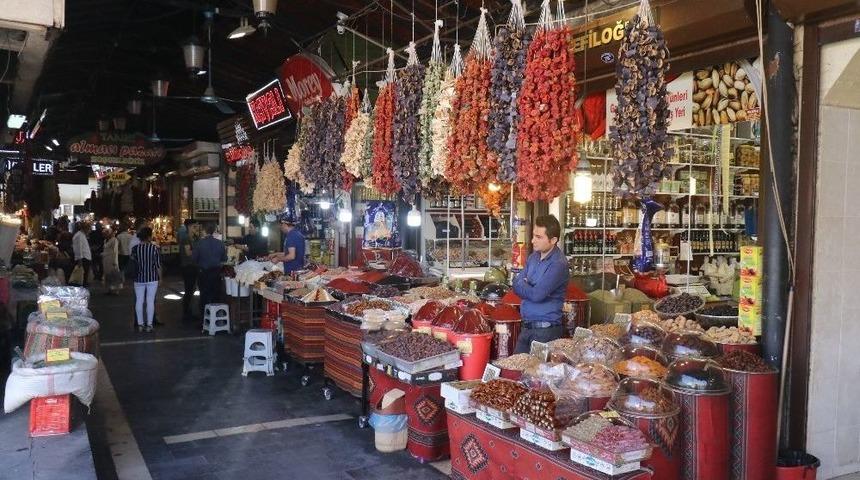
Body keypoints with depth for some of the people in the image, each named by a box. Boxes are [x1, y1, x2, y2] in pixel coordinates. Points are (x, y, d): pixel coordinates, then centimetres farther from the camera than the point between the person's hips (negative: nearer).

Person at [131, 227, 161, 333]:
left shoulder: (135, 248, -6)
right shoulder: (154, 248, -10)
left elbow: (133, 261, 4)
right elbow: (158, 265, -7)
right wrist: (160, 276, 5)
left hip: (139, 278, 2)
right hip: (152, 278, -2)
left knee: (139, 301, 10)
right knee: (150, 301, 3)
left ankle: (140, 324, 13)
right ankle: (149, 325, 5)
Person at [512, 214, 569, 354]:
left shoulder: (558, 264, -17)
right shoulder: (534, 256, 9)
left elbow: (537, 294, -22)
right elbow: (517, 285, 7)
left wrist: (522, 285, -3)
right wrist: (530, 288, -13)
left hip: (546, 330, -8)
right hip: (527, 326, 8)